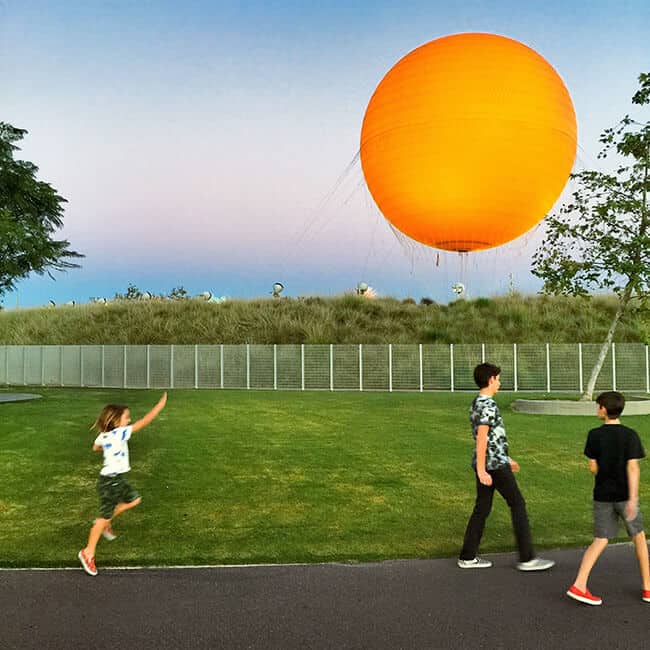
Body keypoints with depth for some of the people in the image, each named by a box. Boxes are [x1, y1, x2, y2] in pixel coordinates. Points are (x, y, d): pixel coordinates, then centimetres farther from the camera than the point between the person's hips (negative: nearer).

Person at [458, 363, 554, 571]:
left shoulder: (477, 403, 14)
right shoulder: (488, 405, -16)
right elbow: (482, 438, -22)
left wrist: (506, 459, 27)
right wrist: (481, 470, -24)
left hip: (487, 464, 9)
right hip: (495, 465, -9)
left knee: (482, 508, 11)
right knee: (518, 505, 1)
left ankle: (468, 557, 15)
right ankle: (527, 558, 6)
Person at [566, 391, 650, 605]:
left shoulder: (595, 435, -4)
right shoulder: (630, 435, -7)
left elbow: (593, 468, -3)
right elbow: (632, 467, -14)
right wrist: (633, 498, -17)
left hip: (602, 496, 1)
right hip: (624, 495, -1)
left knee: (600, 541, 5)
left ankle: (579, 585, -7)